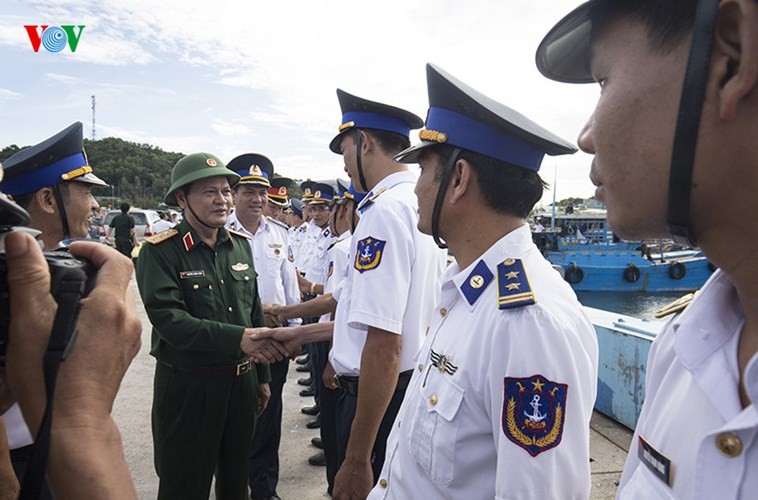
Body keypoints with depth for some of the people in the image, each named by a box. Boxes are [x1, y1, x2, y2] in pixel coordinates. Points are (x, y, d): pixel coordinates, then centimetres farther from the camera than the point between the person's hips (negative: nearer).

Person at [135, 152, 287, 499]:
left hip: (242, 381, 5)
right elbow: (169, 320, -23)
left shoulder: (241, 245, 6)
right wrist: (238, 339, -32)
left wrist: (262, 376, 14)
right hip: (187, 387, -5)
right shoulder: (160, 252, -12)